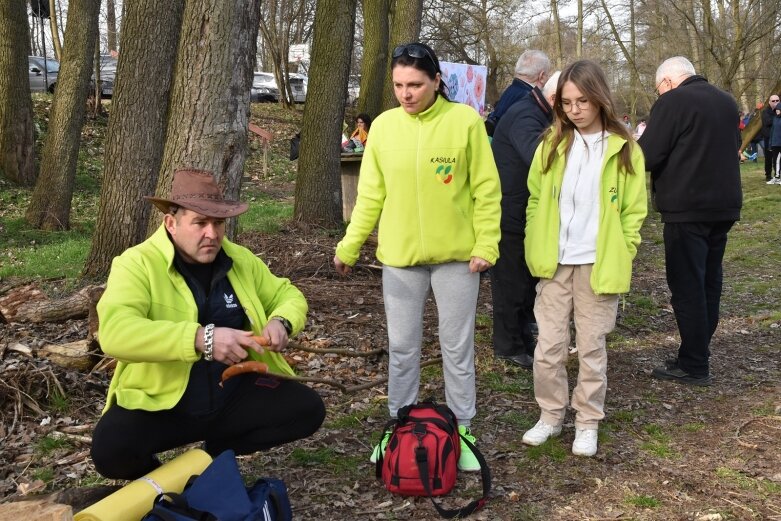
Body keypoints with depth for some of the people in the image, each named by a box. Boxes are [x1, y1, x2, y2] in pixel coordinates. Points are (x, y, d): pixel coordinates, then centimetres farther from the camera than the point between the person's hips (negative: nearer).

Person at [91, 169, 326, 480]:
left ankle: (219, 450, 12)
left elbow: (287, 295, 17)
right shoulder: (137, 264, -15)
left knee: (308, 409, -13)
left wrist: (281, 322, -9)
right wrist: (201, 338, -42)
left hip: (234, 395, 5)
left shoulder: (241, 260, 3)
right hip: (160, 403, -4)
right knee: (110, 450, -32)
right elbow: (114, 332, -32)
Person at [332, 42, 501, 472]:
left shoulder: (465, 121, -7)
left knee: (457, 347, 8)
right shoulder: (383, 125, 0)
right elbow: (371, 195, 5)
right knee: (402, 347, 11)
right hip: (399, 255, 2)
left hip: (456, 254, -2)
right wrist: (349, 246, 2)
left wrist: (486, 244, -10)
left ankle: (462, 432, 23)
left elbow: (486, 190, -4)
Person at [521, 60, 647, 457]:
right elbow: (535, 200, 9)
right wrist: (535, 250, 1)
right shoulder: (552, 144, 4)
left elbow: (633, 210, 0)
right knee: (548, 346, 7)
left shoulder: (623, 148, -2)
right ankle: (550, 416, 23)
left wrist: (620, 258, -7)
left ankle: (587, 423, 22)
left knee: (591, 348, 8)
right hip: (554, 263, 2)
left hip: (598, 266, -2)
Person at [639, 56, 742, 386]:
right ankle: (698, 354, 21)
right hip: (724, 206, 8)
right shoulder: (726, 101, 13)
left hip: (687, 209, -8)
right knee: (709, 282, 14)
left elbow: (647, 157, -16)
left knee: (687, 286, -3)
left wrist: (641, 138, 4)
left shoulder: (672, 102, -11)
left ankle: (693, 367, 0)